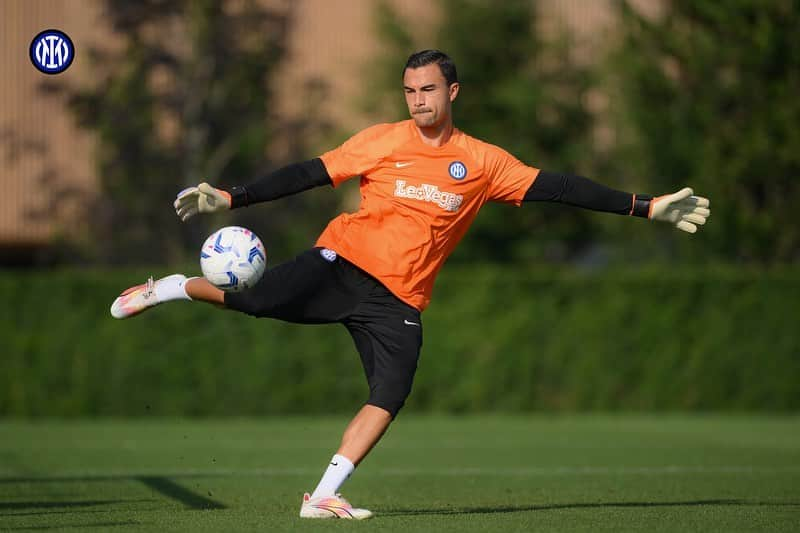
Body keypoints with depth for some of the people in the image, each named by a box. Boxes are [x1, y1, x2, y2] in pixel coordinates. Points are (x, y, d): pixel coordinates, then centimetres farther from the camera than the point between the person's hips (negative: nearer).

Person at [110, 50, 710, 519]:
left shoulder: (482, 162, 5)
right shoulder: (383, 141, 1)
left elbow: (555, 187, 4)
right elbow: (307, 174, 2)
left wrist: (645, 207, 0)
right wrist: (230, 198, -4)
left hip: (399, 300, 2)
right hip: (343, 263, -2)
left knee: (389, 398, -15)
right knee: (255, 297, -24)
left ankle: (324, 496, -8)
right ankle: (173, 287, 4)